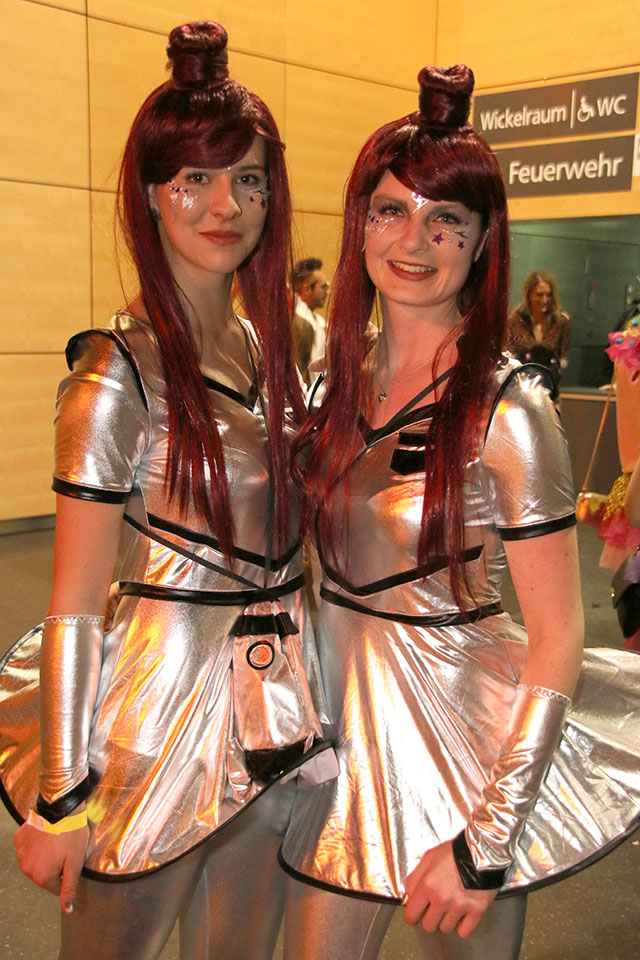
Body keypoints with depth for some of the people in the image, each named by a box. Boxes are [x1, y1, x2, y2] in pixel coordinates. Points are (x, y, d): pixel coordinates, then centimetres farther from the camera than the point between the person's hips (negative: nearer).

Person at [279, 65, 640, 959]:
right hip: (344, 724, 5)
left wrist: (488, 843, -16)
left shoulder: (506, 406, -17)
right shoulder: (345, 372, 1)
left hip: (460, 737, -5)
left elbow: (557, 639, -16)